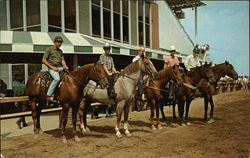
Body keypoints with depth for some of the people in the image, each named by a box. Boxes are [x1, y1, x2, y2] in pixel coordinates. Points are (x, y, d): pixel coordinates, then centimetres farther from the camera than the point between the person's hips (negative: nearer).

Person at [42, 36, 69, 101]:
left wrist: (65, 66, -10)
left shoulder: (60, 51, 19)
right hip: (52, 68, -7)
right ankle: (49, 95, -27)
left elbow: (62, 60, 13)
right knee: (57, 78, -32)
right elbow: (43, 60, -5)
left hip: (60, 67, 7)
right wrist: (52, 67, -12)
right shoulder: (49, 49, -1)